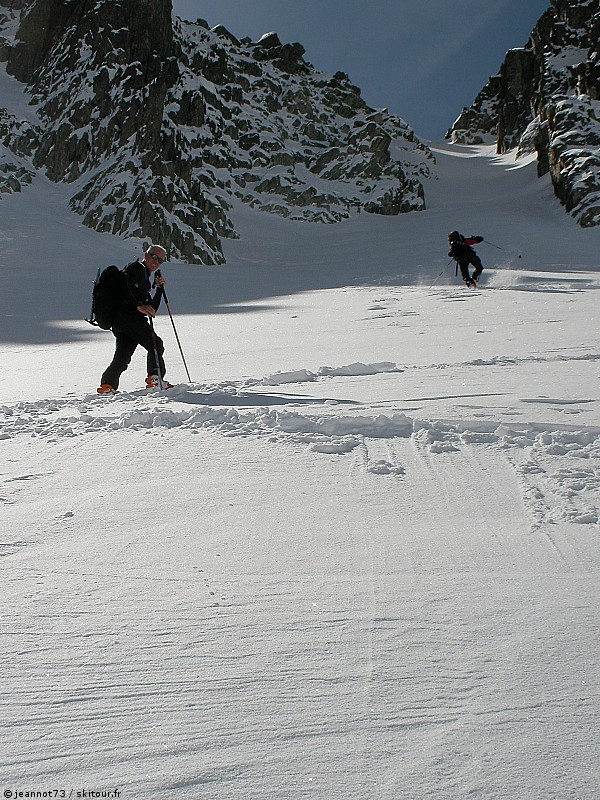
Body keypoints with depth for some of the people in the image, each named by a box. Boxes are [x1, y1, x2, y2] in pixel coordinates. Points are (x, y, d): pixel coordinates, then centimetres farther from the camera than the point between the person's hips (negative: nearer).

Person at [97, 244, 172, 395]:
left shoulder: (144, 278, 33)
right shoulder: (137, 268, 5)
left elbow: (152, 309, 28)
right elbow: (128, 286, -16)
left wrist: (159, 287, 22)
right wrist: (140, 306, -23)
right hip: (126, 316, -10)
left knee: (122, 356, 8)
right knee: (156, 344, -12)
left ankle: (107, 385, 5)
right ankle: (155, 379, -15)